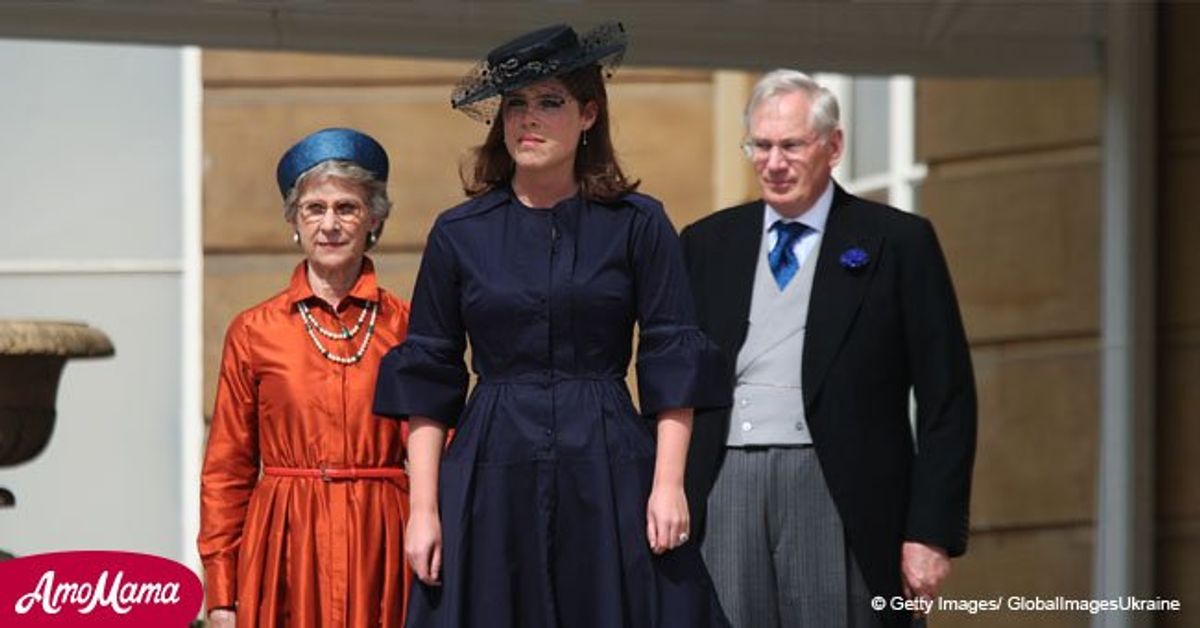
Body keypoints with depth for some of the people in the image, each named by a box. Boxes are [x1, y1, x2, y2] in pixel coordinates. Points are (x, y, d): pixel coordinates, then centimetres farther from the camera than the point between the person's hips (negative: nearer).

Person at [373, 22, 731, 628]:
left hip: (609, 473, -1)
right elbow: (426, 379, 6)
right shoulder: (459, 234, 6)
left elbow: (673, 368, 1)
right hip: (492, 478, 1)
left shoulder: (636, 224, 3)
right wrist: (423, 506, -1)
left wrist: (668, 484, -8)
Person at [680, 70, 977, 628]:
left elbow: (947, 399, 1)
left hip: (839, 500, -3)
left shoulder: (898, 243, 4)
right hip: (722, 494, 3)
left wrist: (931, 533, -5)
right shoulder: (706, 245, 15)